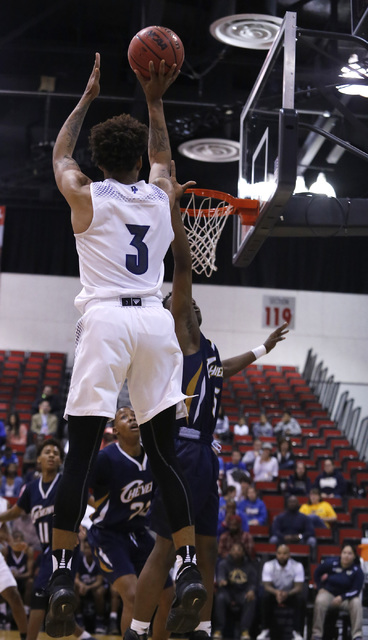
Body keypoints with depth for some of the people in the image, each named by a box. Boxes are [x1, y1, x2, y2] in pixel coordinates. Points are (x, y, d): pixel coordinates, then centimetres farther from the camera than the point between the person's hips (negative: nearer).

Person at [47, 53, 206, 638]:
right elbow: (162, 155, 38)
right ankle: (190, 570, -1)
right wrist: (154, 101, 41)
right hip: (156, 321, 3)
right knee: (163, 452, 5)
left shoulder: (85, 197, 7)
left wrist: (88, 97, 35)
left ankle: (62, 575, -6)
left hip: (106, 321, -3)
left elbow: (60, 153, 28)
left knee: (81, 453, -2)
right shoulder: (161, 194, 13)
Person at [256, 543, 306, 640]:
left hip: (291, 593, 0)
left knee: (301, 598, -33)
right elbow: (266, 586, -18)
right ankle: (265, 631, -22)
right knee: (265, 597, -33)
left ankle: (297, 632, -25)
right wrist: (276, 592, -41)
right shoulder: (268, 565, -13)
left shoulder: (297, 566, -14)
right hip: (274, 592, 0)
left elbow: (299, 587, -19)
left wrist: (287, 594, -41)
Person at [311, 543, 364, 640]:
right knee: (320, 601, -34)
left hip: (347, 596, 0)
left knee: (356, 603, -32)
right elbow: (317, 573, 10)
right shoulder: (331, 563, -9)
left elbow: (356, 591, -13)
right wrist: (320, 587, 2)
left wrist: (342, 597, -26)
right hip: (328, 592, 0)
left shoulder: (357, 571, -12)